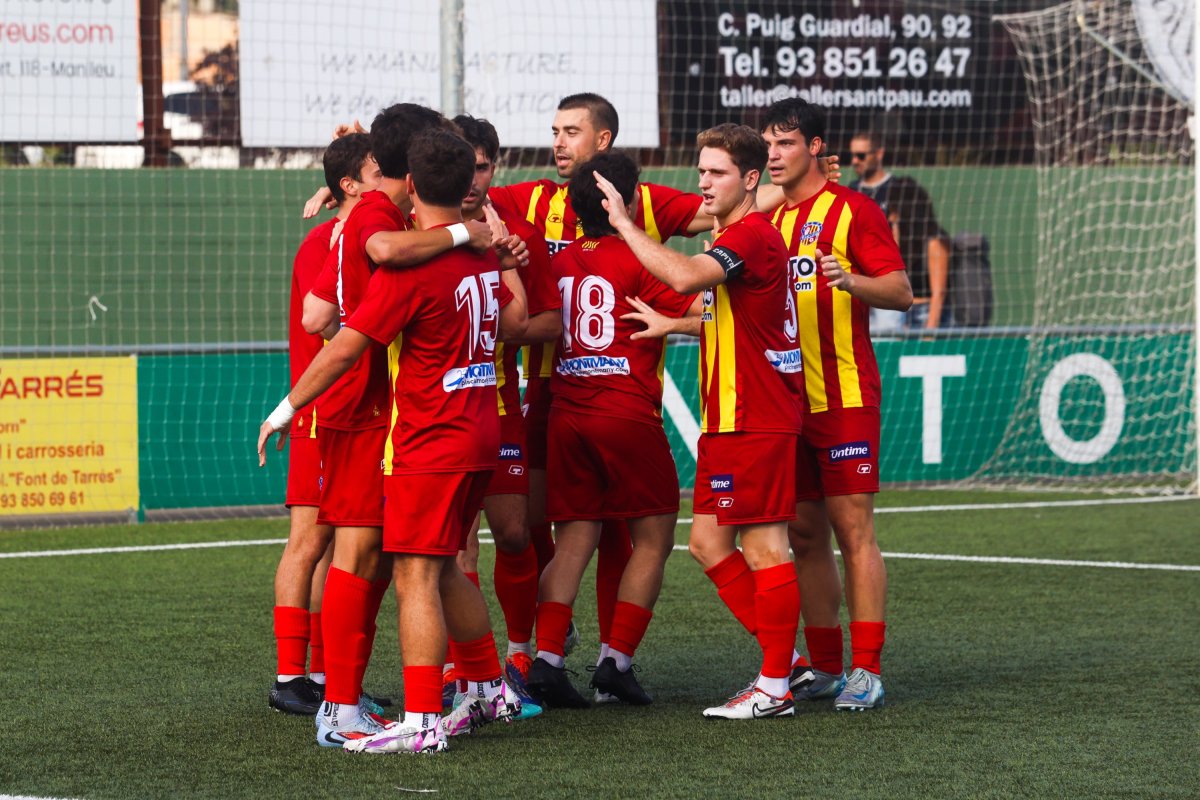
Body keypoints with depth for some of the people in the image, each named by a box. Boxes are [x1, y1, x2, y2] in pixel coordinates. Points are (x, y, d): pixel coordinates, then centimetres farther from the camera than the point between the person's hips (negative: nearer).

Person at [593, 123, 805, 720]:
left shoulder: (751, 234, -14)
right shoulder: (732, 236, 19)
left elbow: (686, 276, -32)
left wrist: (624, 223, -25)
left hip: (754, 421, -11)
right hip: (726, 419, 11)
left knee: (763, 547, -5)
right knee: (709, 542, 11)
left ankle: (775, 687, -1)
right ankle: (781, 654, 18)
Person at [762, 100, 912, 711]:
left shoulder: (851, 210, -4)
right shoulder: (767, 220, 16)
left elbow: (901, 293, -9)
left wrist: (851, 280, -27)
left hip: (844, 398, -7)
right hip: (786, 402, 7)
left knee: (853, 528, -8)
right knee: (803, 533, 8)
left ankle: (865, 671, -8)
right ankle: (822, 667, 14)